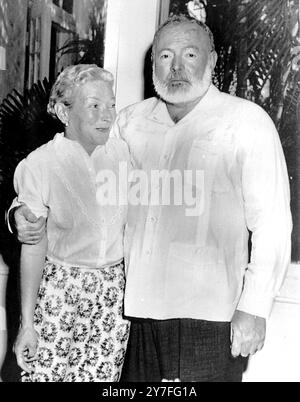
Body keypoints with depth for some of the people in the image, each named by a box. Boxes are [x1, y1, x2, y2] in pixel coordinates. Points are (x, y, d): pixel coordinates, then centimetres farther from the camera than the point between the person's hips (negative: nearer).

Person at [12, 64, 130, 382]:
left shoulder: (121, 153, -2)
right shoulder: (40, 165, -13)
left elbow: (132, 220, 8)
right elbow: (34, 248, -10)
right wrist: (27, 322, -9)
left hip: (115, 291, 4)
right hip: (59, 293, -3)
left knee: (103, 375, 11)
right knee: (45, 373, 5)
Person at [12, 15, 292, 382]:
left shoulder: (247, 121, -2)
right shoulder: (130, 121, 8)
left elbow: (271, 222, -5)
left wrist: (255, 308, -10)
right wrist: (27, 211, -1)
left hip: (207, 315, -3)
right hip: (135, 308, 4)